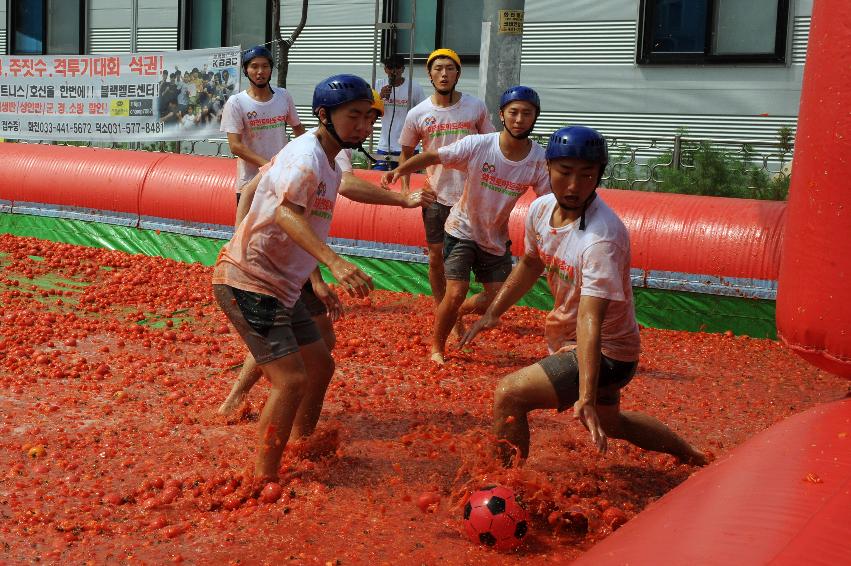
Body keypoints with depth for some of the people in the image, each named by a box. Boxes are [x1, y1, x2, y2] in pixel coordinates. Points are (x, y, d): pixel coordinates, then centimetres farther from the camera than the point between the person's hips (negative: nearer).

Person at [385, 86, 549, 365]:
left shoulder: (540, 159, -16)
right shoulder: (478, 145, -21)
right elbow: (433, 156, -17)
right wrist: (399, 170, -32)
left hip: (496, 238, 3)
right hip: (462, 230, -3)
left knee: (498, 300, 5)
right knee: (456, 293, -11)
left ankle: (459, 313, 37)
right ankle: (437, 347, 15)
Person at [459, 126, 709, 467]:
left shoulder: (602, 237, -32)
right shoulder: (541, 209, -8)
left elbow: (590, 318, -41)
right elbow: (531, 263, 13)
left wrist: (586, 398, -47)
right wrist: (494, 312, 8)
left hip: (606, 353, -9)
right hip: (567, 342, 9)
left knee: (509, 395, -22)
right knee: (607, 422, 30)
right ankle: (691, 457, 53)